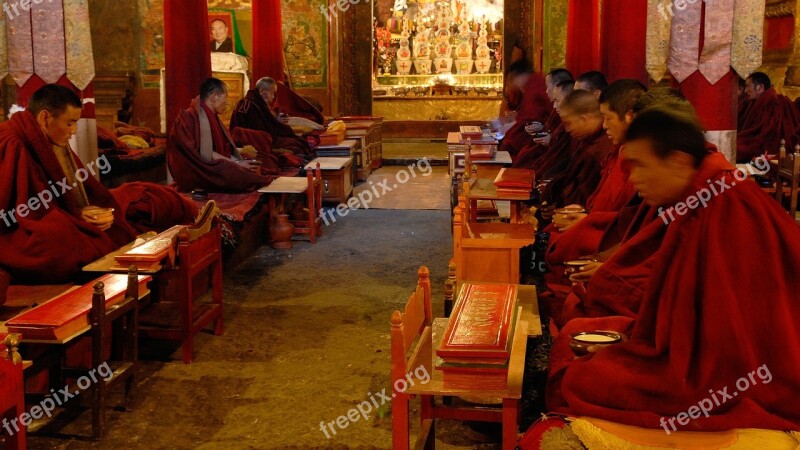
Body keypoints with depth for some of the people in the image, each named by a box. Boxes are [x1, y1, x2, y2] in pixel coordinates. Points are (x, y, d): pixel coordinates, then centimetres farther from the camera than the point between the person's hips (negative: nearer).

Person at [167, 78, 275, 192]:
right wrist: (236, 163, -18)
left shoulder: (212, 117, 17)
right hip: (199, 175, -8)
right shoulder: (191, 117, -11)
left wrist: (239, 161, -2)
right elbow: (205, 154, -18)